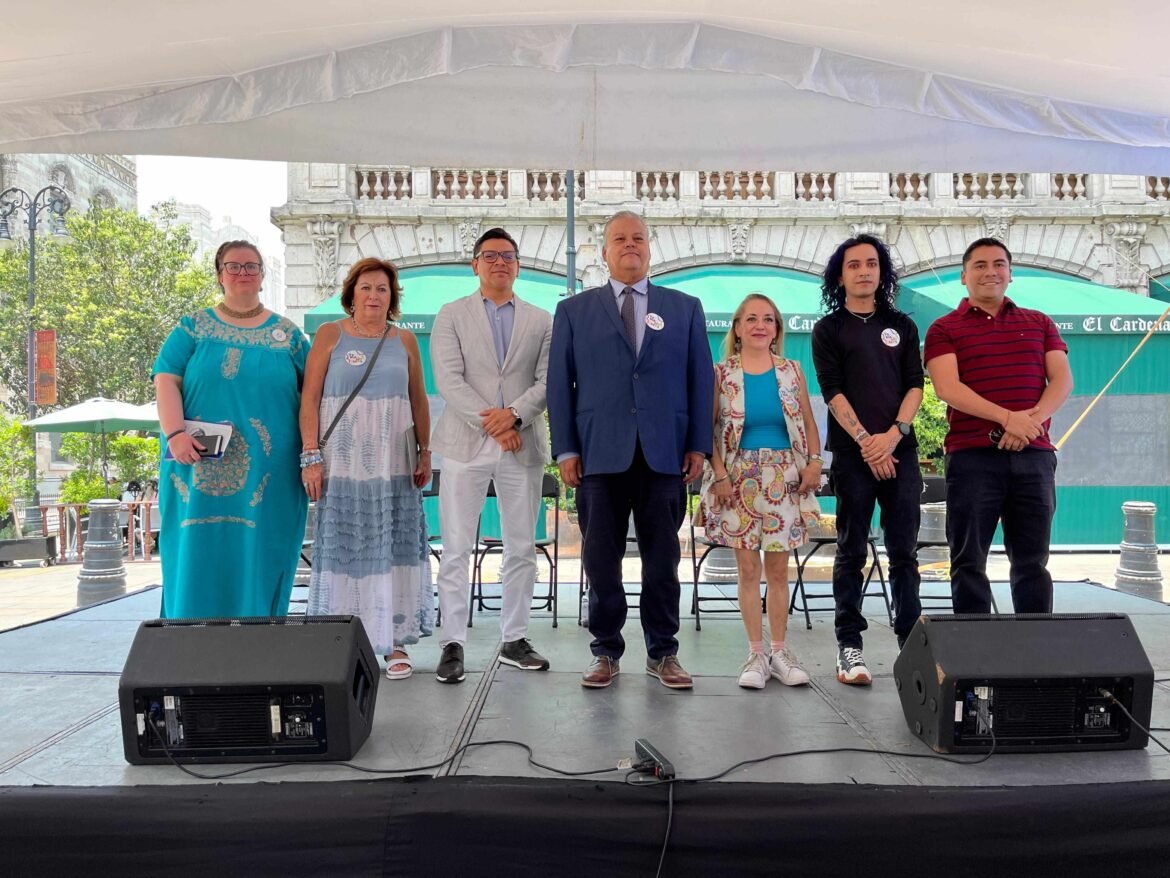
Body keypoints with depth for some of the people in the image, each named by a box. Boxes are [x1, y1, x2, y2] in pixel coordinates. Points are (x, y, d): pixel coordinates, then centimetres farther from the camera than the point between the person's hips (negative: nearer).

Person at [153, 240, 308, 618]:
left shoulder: (288, 334, 11)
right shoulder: (193, 328, 9)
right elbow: (166, 381, 0)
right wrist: (176, 434, -15)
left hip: (270, 477, 1)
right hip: (200, 470, 0)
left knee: (260, 562, 3)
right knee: (198, 559, 1)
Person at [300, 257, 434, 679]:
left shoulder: (404, 340, 11)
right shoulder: (330, 335, 5)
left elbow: (419, 399, 14)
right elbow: (309, 399, 0)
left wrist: (425, 452, 8)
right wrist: (311, 456, -7)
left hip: (394, 463, 2)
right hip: (342, 463, -2)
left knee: (395, 546, 2)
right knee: (342, 546, 0)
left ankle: (396, 644, 10)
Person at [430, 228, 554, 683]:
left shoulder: (541, 321, 12)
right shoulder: (451, 315, 7)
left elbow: (548, 381, 3)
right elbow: (449, 379, -4)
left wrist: (514, 415, -14)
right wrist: (490, 424, -13)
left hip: (524, 445, 2)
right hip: (465, 443, -2)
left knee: (521, 549, 7)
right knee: (455, 549, -1)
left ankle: (514, 641, 18)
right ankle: (453, 644, 6)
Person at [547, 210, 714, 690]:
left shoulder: (685, 308, 12)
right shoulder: (573, 310, 10)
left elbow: (700, 379, 9)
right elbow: (559, 384, 6)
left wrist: (699, 445, 1)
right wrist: (565, 449, -2)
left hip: (664, 454, 1)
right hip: (600, 454, 0)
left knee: (662, 560, 6)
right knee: (601, 561, 4)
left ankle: (663, 653, 19)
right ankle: (606, 651, 17)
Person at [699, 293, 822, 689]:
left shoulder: (792, 371, 6)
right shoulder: (722, 374, 0)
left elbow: (808, 423, 9)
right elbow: (710, 430, -2)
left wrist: (815, 461, -5)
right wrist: (720, 474, -11)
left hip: (783, 479, 2)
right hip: (740, 479, -1)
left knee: (778, 569, 6)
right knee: (748, 569, 2)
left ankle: (779, 651, 17)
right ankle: (756, 653, 11)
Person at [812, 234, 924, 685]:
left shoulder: (902, 326, 16)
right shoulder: (828, 329, 7)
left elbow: (915, 385, 7)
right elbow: (832, 391, -3)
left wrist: (893, 433, -9)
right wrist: (865, 439, -13)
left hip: (900, 450, 2)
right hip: (852, 452, -2)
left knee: (904, 551, 3)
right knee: (852, 552, 1)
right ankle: (849, 645, 7)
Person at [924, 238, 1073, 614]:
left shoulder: (1039, 324, 17)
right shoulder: (944, 329, 7)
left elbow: (1062, 380, 6)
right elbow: (947, 388, -7)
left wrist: (1032, 419, -14)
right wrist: (1008, 418, -19)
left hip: (1034, 455, 3)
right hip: (971, 456, -2)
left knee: (1032, 561, 6)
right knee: (969, 561, 1)